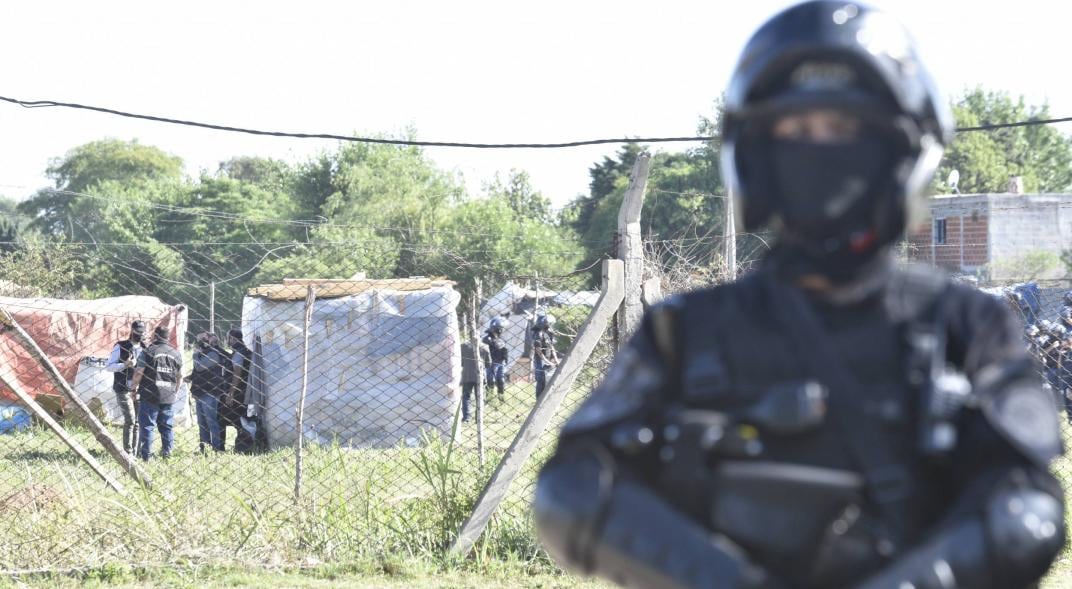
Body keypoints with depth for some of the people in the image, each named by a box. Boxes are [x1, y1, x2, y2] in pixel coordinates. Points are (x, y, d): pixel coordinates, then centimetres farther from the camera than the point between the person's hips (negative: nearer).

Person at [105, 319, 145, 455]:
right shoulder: (120, 347, 2)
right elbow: (108, 366, -1)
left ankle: (135, 452, 8)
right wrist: (125, 365, -16)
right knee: (130, 419, -14)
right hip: (124, 390, -4)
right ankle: (128, 452, -12)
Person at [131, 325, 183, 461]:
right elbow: (180, 376, 14)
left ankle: (145, 455, -4)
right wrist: (175, 392, 26)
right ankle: (167, 453, 10)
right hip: (169, 397, 4)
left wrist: (134, 388, 3)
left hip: (150, 395, -4)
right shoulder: (176, 354, 9)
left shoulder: (148, 351, -6)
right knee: (167, 427, 10)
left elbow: (138, 373, -9)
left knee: (146, 426, -1)